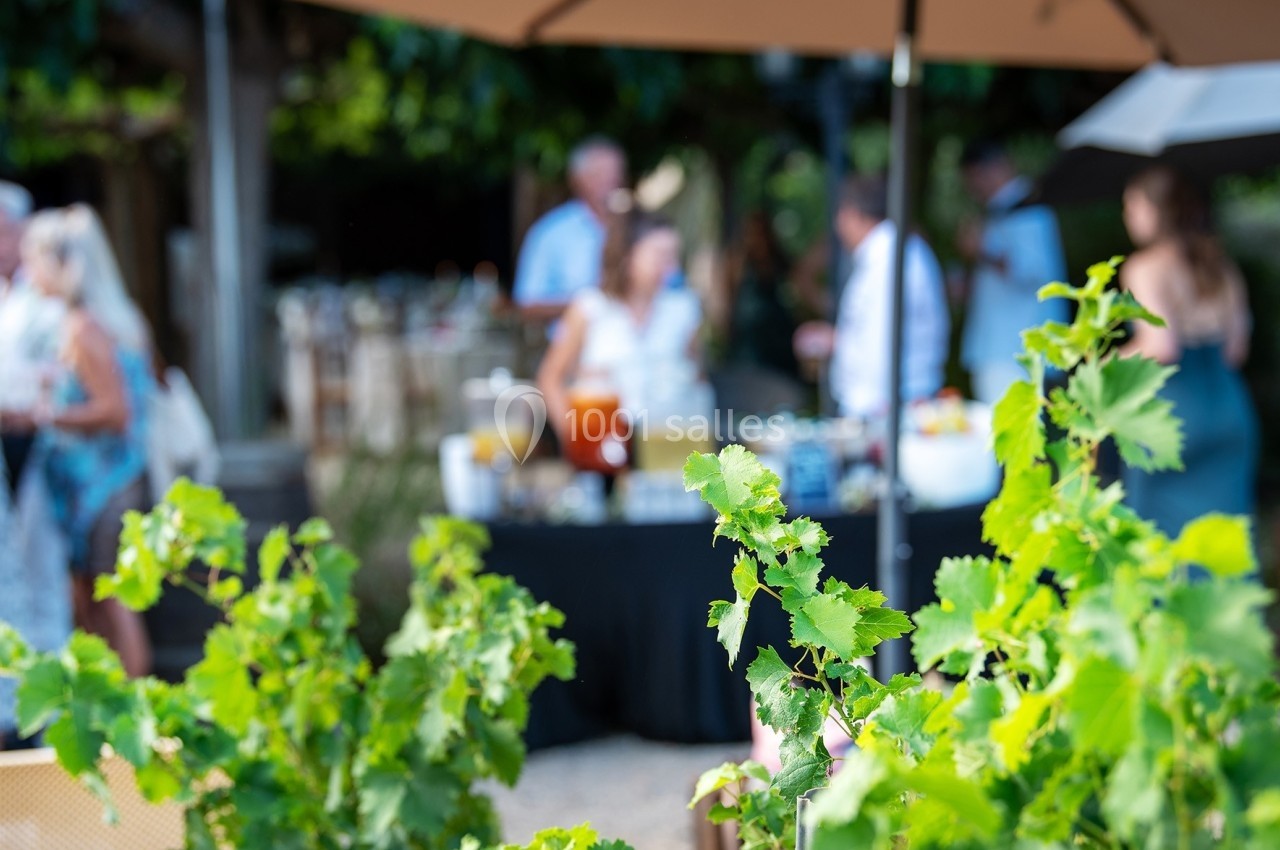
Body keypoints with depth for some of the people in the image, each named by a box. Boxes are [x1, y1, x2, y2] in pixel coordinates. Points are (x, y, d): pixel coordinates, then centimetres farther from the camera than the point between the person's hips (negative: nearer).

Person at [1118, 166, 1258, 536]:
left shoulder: (1144, 268, -10)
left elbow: (1162, 346, -19)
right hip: (1230, 405, 6)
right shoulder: (1221, 265, 11)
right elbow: (1237, 347, 12)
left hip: (1171, 409, -6)